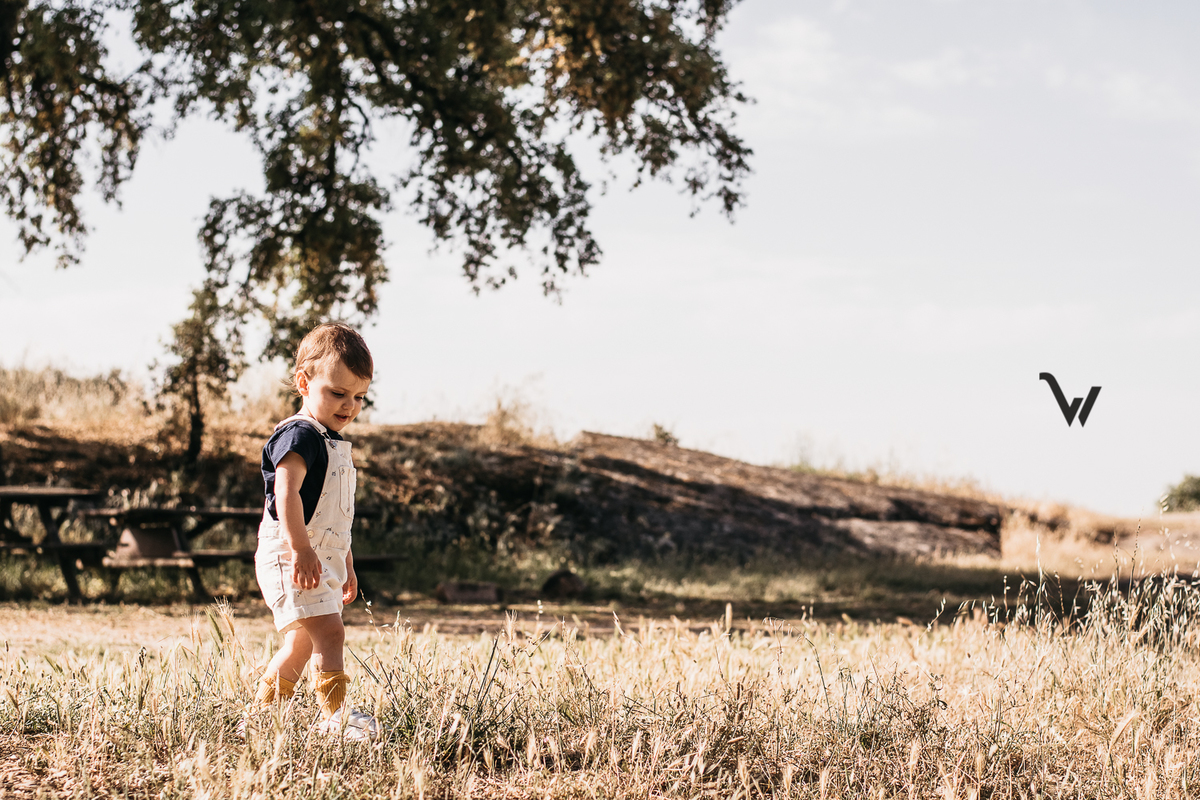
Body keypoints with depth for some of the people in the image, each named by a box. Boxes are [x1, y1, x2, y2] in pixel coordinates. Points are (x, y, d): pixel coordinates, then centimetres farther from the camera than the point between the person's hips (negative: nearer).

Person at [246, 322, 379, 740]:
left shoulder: (333, 443, 20)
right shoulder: (299, 435, -12)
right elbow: (287, 494, -25)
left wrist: (346, 564, 30)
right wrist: (301, 549, -35)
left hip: (322, 558, 10)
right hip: (291, 559, -10)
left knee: (300, 644, 15)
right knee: (329, 631, -20)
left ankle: (261, 715, 24)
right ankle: (334, 715, -23)